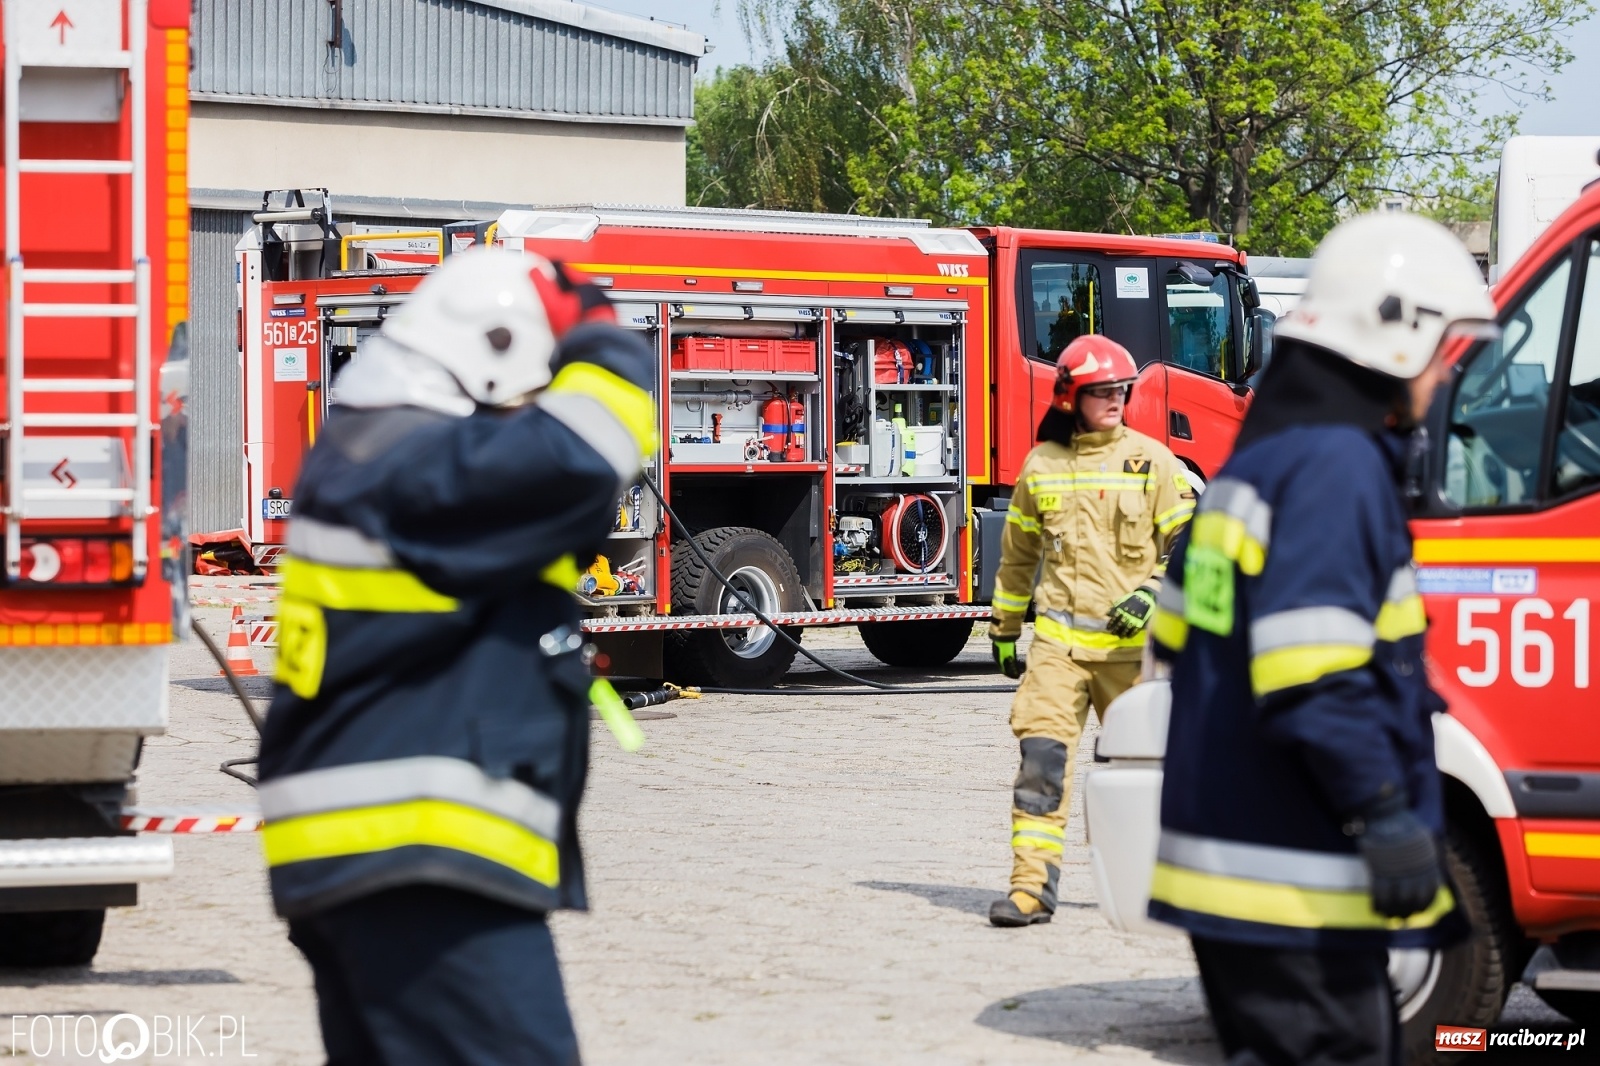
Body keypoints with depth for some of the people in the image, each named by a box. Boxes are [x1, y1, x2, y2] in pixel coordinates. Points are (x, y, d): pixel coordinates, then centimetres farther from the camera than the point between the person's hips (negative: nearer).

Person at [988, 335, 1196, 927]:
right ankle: (1032, 887, -11)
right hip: (1059, 641, 1)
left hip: (1131, 642, -1)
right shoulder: (1040, 466, 8)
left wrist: (1153, 595, -14)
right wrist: (1005, 629, 22)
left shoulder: (1151, 461, 1)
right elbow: (1018, 554, 19)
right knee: (1042, 756, -11)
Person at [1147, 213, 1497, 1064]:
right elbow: (1313, 677, -24)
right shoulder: (1340, 466, -15)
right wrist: (1385, 815, -21)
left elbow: (1178, 635, 24)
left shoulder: (1258, 459, 17)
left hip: (1222, 844, 10)